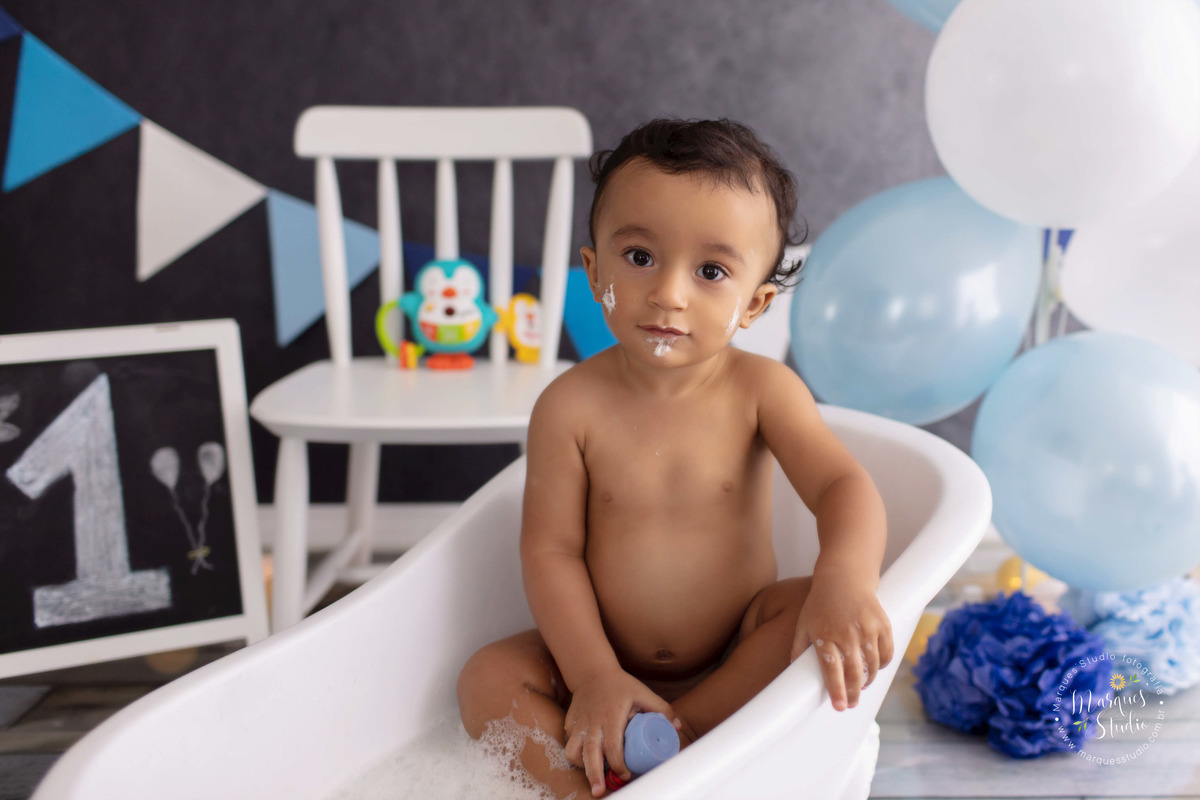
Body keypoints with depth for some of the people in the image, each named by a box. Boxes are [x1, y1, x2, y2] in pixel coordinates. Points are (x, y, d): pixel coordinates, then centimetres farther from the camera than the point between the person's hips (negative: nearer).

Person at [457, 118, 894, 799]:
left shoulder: (761, 389, -11)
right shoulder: (571, 405, -12)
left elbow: (843, 485, -20)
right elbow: (551, 548, -11)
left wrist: (846, 576, -43)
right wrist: (593, 675, -21)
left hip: (738, 654, 0)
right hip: (614, 659, 1)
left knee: (818, 616, -26)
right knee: (489, 679, -17)